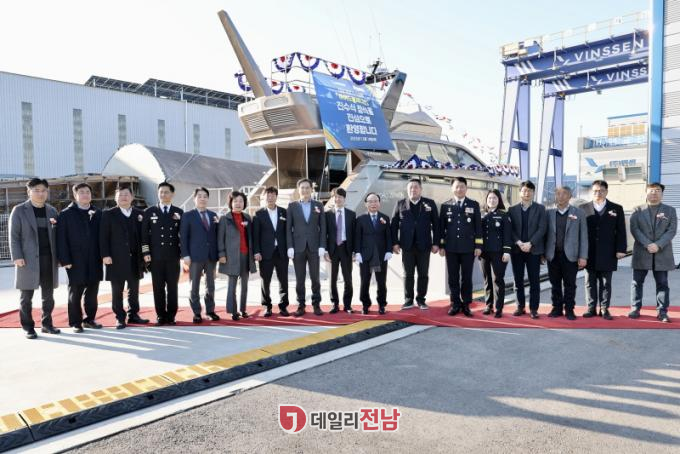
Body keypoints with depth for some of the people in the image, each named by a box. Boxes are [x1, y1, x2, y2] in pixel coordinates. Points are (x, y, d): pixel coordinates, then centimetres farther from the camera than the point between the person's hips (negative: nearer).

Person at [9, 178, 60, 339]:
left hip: (49, 258, 3)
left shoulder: (52, 211, 11)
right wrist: (17, 257, -11)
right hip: (28, 259, -3)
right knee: (27, 296, 3)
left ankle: (47, 324, 16)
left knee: (48, 295, 7)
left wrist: (58, 256, 2)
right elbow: (14, 236, -3)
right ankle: (28, 327, 10)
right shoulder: (19, 210, 1)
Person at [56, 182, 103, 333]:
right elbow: (61, 239, -4)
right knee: (75, 293, 5)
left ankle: (89, 319, 20)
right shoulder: (66, 214, 1)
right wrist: (65, 260, -11)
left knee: (92, 292, 9)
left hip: (94, 261, 3)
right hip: (76, 262, -3)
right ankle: (75, 322, 13)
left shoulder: (98, 213, 10)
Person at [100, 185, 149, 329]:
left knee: (134, 289, 11)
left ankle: (133, 314, 22)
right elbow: (103, 236, -3)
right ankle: (120, 318, 12)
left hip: (135, 259, 3)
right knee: (117, 291, 3)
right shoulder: (108, 214, 1)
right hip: (116, 259, -3)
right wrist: (105, 255, -10)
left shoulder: (140, 214, 9)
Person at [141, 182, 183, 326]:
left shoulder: (179, 212, 7)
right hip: (156, 256, 0)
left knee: (172, 287, 4)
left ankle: (171, 315, 12)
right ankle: (160, 315, 11)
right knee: (158, 287, 3)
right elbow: (144, 233, 4)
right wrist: (146, 253, -3)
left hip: (173, 256, 0)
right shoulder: (149, 211, 6)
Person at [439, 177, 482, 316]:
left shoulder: (474, 205, 5)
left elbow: (478, 226, 3)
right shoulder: (445, 206, 6)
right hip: (451, 248, 1)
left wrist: (478, 246, -3)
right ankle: (455, 304, 14)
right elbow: (441, 227, 7)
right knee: (453, 278, 5)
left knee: (467, 278, 4)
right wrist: (441, 246, 1)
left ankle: (466, 305, 13)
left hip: (468, 248, -1)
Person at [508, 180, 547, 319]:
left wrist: (530, 243, -14)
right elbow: (510, 229, 3)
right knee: (518, 280, 6)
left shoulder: (540, 208, 4)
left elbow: (542, 228, -5)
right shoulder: (512, 209, 8)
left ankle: (533, 308, 5)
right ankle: (520, 307, 15)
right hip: (517, 249, 2)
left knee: (534, 280, 0)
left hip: (534, 249, -2)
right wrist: (519, 243, -12)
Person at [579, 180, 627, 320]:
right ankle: (591, 308, 14)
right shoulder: (583, 208, 4)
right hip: (589, 253, 0)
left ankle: (604, 309, 15)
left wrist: (621, 249, -4)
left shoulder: (617, 209, 6)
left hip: (607, 254, 0)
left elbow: (621, 231, 3)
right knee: (590, 282, 6)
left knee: (605, 283, 6)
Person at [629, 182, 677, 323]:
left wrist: (658, 245, -15)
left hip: (662, 253, 0)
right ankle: (635, 308, 12)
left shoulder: (670, 210, 8)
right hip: (641, 252, 0)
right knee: (637, 282, 4)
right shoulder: (638, 210, 6)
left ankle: (662, 311, 9)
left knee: (662, 283, 3)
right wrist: (647, 244, -16)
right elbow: (634, 229, -4)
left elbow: (671, 230, -2)